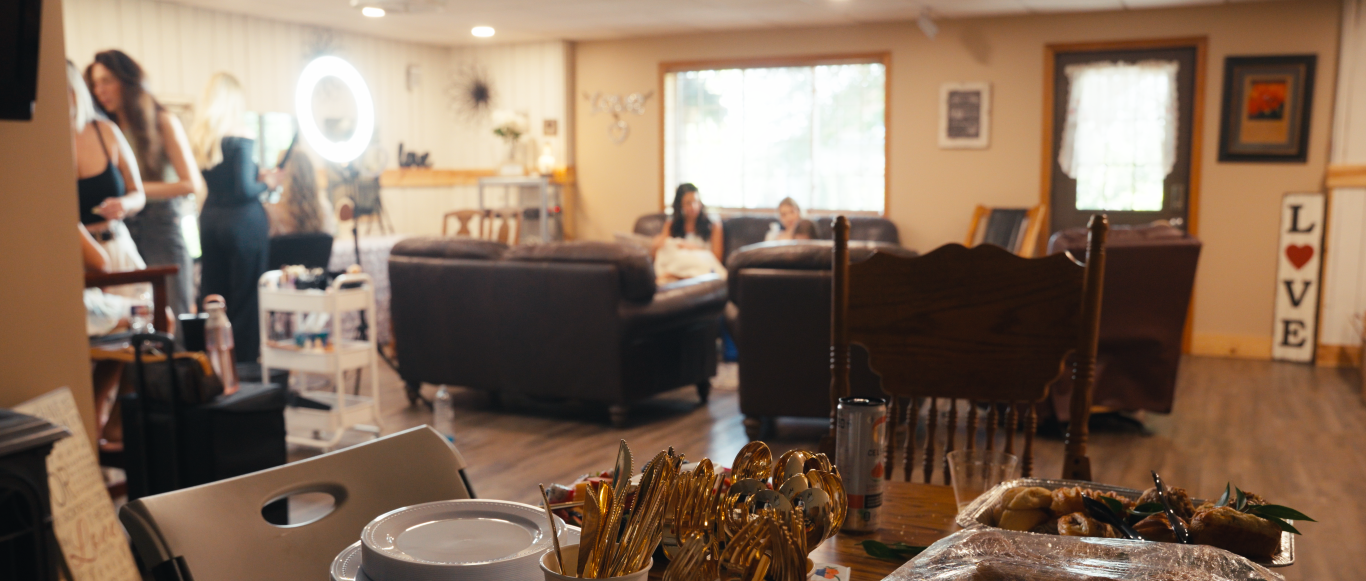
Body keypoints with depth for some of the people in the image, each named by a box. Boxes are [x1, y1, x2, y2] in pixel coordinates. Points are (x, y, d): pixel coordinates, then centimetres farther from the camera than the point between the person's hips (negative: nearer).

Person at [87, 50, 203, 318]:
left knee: (174, 319, -4)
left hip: (163, 225, -3)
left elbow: (192, 184, -7)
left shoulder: (163, 122, 0)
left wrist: (139, 190, -14)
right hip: (123, 230, 4)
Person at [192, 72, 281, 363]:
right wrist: (267, 183, 1)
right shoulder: (239, 139, -13)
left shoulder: (199, 138, 6)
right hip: (243, 220, -6)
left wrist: (256, 175, 13)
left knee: (213, 294, 12)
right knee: (246, 295, 1)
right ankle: (245, 359, 5)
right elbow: (245, 189, -17)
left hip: (210, 218, 7)